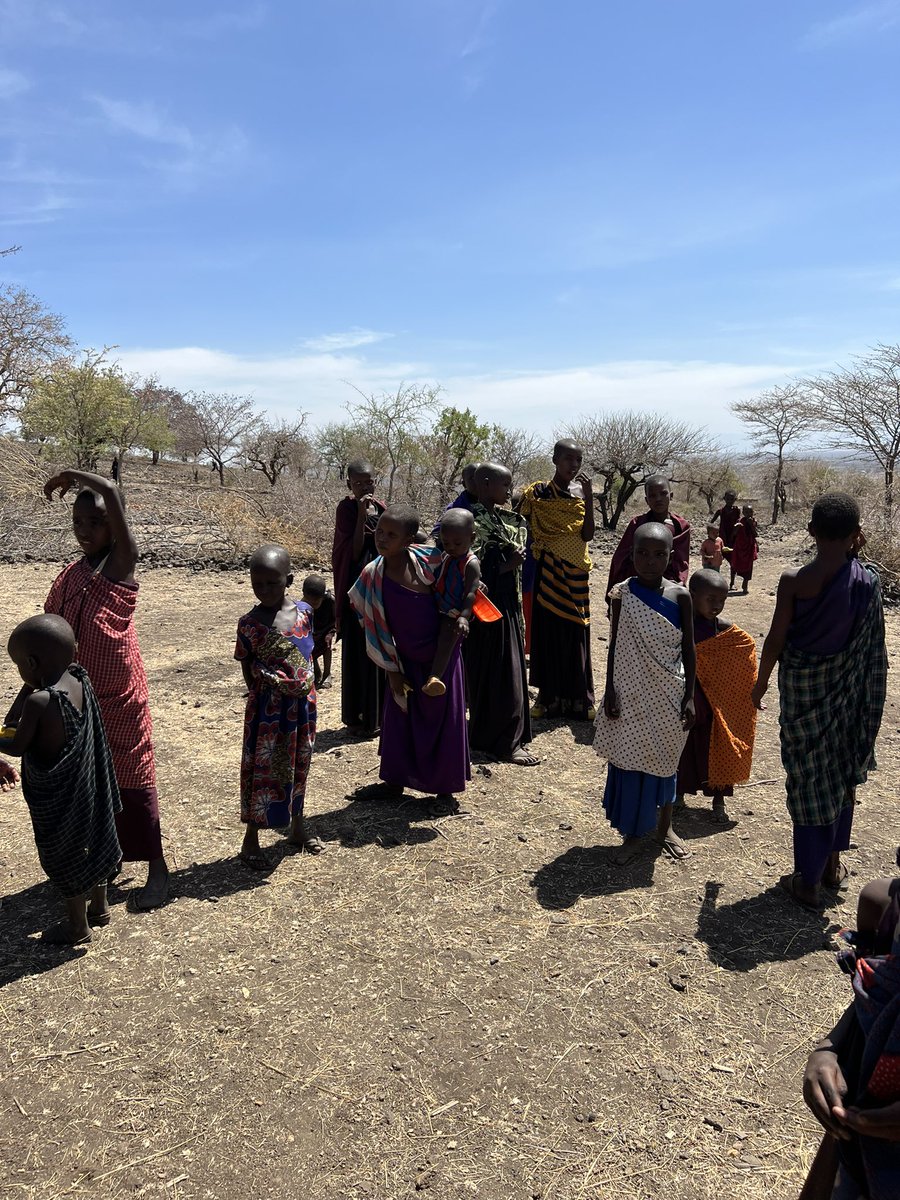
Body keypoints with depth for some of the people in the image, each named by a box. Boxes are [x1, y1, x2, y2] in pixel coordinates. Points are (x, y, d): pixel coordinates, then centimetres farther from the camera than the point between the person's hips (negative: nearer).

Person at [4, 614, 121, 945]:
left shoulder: (37, 702, -28)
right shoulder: (80, 681, -9)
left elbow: (17, 747, -17)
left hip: (58, 798, -7)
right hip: (88, 785, 7)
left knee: (64, 858, 12)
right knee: (93, 842, 24)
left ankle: (77, 926, 29)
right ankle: (99, 906, 43)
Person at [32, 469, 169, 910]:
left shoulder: (122, 561, -13)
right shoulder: (72, 573, 6)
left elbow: (110, 493, -25)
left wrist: (71, 474, -9)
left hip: (120, 696, -6)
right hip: (80, 696, 6)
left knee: (132, 781, 2)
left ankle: (157, 868, 14)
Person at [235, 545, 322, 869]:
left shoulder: (304, 611, -2)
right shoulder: (250, 623, -11)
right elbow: (246, 667, -2)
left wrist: (307, 687, 7)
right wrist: (260, 693, -5)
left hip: (302, 703, 4)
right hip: (268, 706, -4)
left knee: (299, 765, 18)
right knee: (262, 768, 4)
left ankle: (297, 826, 38)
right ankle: (251, 840, 20)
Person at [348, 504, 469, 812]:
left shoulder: (427, 561, -18)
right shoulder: (373, 575, -12)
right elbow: (375, 628, -3)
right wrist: (390, 669, -1)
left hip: (441, 655, -3)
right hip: (405, 660, 3)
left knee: (444, 720, 6)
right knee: (398, 718, 13)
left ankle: (446, 790, 21)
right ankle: (394, 780, 33)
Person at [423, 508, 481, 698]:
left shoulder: (471, 564, -14)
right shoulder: (444, 556, 9)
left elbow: (471, 592, -21)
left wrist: (464, 616, -30)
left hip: (455, 615, -10)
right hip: (438, 610, 10)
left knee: (447, 639, -26)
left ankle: (434, 678, -38)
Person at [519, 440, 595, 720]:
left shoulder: (580, 493, 4)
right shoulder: (538, 493, -3)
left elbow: (587, 535, -6)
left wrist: (589, 499, -13)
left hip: (576, 573, 2)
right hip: (549, 572, -2)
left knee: (576, 635, 5)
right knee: (548, 632, 3)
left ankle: (579, 698, 14)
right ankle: (548, 697, 13)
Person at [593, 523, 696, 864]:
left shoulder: (679, 596, -6)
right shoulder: (623, 593, -6)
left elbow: (688, 650, -1)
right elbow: (614, 645, -1)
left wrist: (690, 696, -3)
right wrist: (610, 690, -4)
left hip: (667, 695, 1)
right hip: (631, 693, 0)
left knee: (664, 759, 14)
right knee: (628, 759, 5)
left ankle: (665, 827, 34)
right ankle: (632, 833, 22)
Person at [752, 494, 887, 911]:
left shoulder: (794, 580, -18)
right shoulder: (867, 581, -10)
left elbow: (775, 640, -9)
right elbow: (872, 646, 3)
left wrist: (761, 682, 4)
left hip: (803, 690, -3)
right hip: (849, 693, 3)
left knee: (809, 781, 8)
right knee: (842, 774, 21)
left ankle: (808, 881, 18)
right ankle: (831, 862, 37)